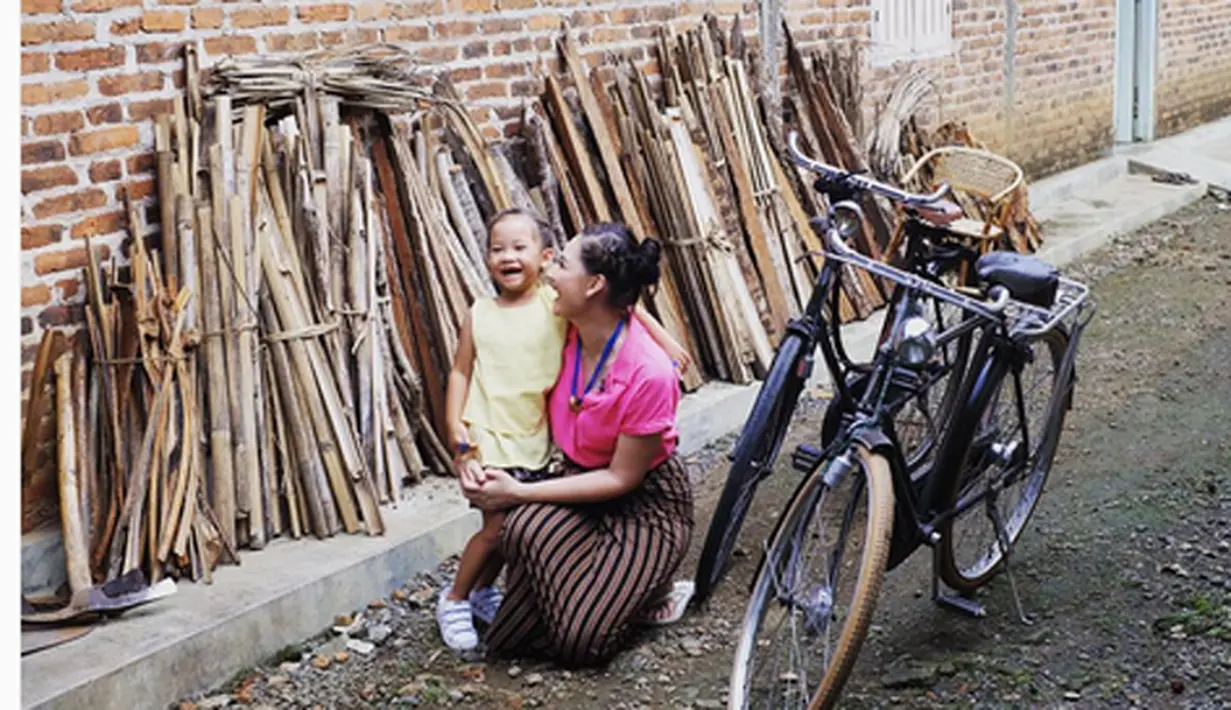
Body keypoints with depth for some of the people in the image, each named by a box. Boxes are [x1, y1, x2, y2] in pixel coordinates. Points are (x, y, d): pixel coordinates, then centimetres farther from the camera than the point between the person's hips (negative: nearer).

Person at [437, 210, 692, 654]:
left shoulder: (556, 303, -3)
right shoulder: (480, 314, 0)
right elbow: (461, 372, 4)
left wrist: (663, 339, -12)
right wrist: (455, 427, -6)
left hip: (534, 439, 2)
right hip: (487, 437, -2)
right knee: (498, 526, -6)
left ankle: (484, 591, 36)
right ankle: (454, 600, 15)